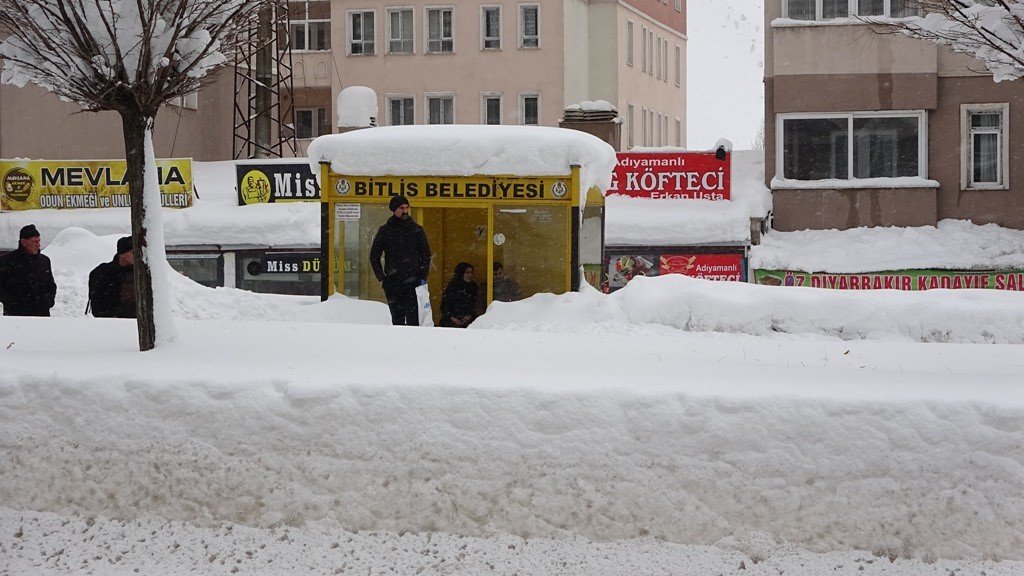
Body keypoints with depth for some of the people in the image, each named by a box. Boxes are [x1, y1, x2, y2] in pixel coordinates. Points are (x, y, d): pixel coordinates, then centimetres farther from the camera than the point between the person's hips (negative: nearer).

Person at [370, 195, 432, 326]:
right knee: (397, 319, 2)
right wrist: (381, 278, 4)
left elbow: (426, 254, 13)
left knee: (413, 318, -10)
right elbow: (374, 256, 13)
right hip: (392, 283, 1)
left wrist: (423, 276, 1)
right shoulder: (385, 230, 8)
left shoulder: (417, 229, 8)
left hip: (413, 281, -1)